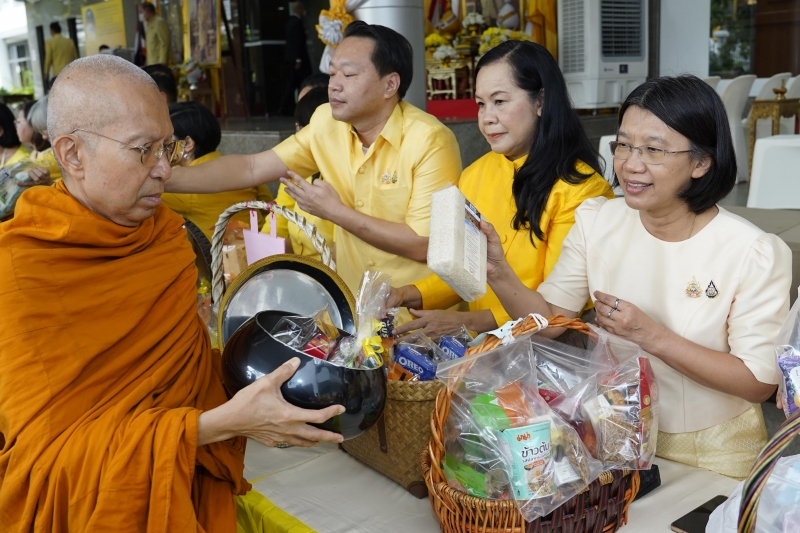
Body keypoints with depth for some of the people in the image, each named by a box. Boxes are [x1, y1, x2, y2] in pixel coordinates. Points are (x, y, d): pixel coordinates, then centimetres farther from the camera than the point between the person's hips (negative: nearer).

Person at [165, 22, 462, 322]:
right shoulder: (327, 122, 0)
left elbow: (423, 245, -19)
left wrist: (336, 212, -16)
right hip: (355, 302, 5)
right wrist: (166, 178, -11)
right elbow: (252, 169, -1)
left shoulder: (430, 142, -17)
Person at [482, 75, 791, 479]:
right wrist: (499, 273, -21)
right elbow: (549, 317, -4)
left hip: (711, 450, -1)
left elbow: (760, 381, -14)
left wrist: (653, 336, -23)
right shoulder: (596, 220, -4)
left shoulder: (755, 253, -16)